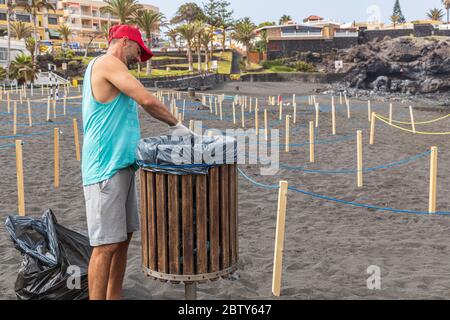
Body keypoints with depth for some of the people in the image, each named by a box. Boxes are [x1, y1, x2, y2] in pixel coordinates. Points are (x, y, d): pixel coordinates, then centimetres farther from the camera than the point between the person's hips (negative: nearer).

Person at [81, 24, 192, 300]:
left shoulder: (108, 71, 22)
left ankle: (114, 297, 20)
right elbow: (146, 100, -17)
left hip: (122, 166, 10)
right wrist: (176, 124, -4)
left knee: (123, 238, 12)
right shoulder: (107, 63, -8)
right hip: (106, 168, -10)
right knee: (107, 245, -8)